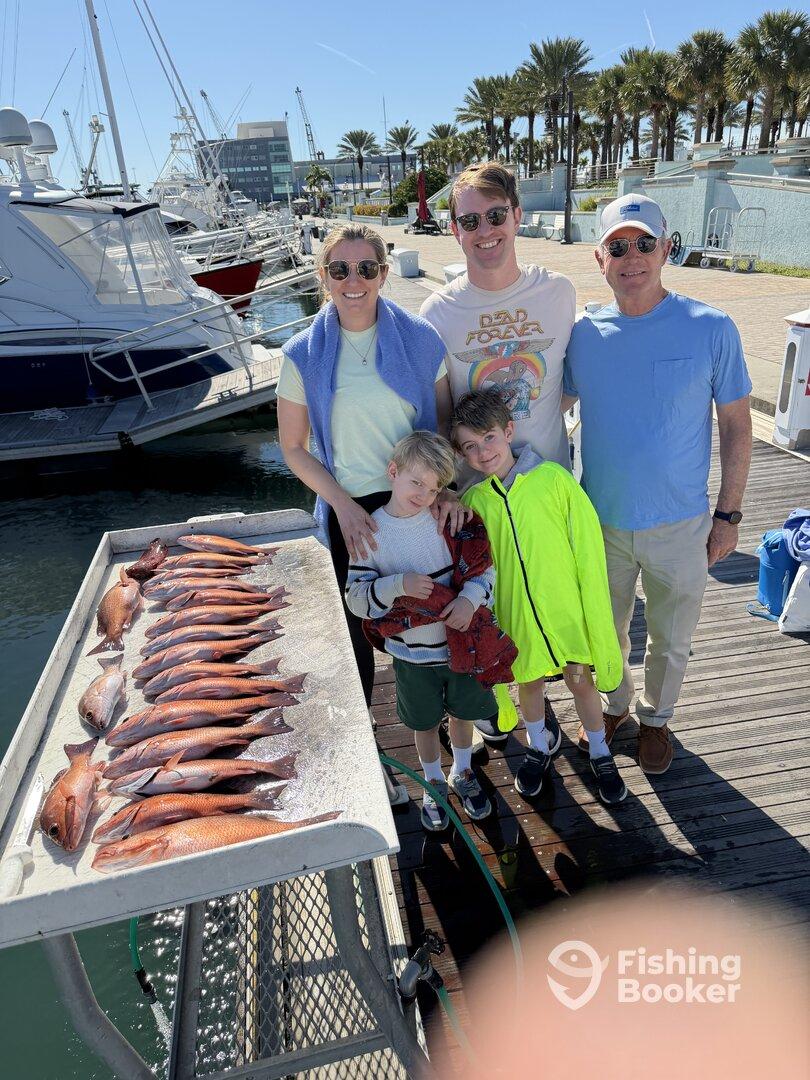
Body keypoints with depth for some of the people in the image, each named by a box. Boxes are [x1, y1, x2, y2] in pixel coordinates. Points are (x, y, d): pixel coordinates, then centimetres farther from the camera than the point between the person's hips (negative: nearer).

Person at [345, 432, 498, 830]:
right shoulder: (372, 532, -14)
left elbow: (483, 565, -4)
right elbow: (356, 598, -12)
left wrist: (470, 598, -23)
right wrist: (399, 585, -28)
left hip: (461, 642, 2)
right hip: (412, 654, -1)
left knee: (462, 711, 22)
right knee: (425, 722, 19)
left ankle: (463, 774, 50)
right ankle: (434, 784, 45)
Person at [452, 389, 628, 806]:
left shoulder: (554, 478, -14)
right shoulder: (472, 501, -6)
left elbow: (587, 547, -9)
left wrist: (595, 611, -9)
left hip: (567, 607, -2)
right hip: (515, 614, 2)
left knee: (582, 680, 13)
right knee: (529, 684, 19)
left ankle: (600, 755, 38)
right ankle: (540, 745, 48)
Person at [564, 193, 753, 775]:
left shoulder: (711, 328, -11)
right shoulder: (583, 334, -5)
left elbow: (737, 424, -4)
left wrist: (729, 513, -3)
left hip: (679, 524, -1)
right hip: (599, 520, 2)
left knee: (671, 639, 18)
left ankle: (656, 716, 46)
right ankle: (614, 705, 48)